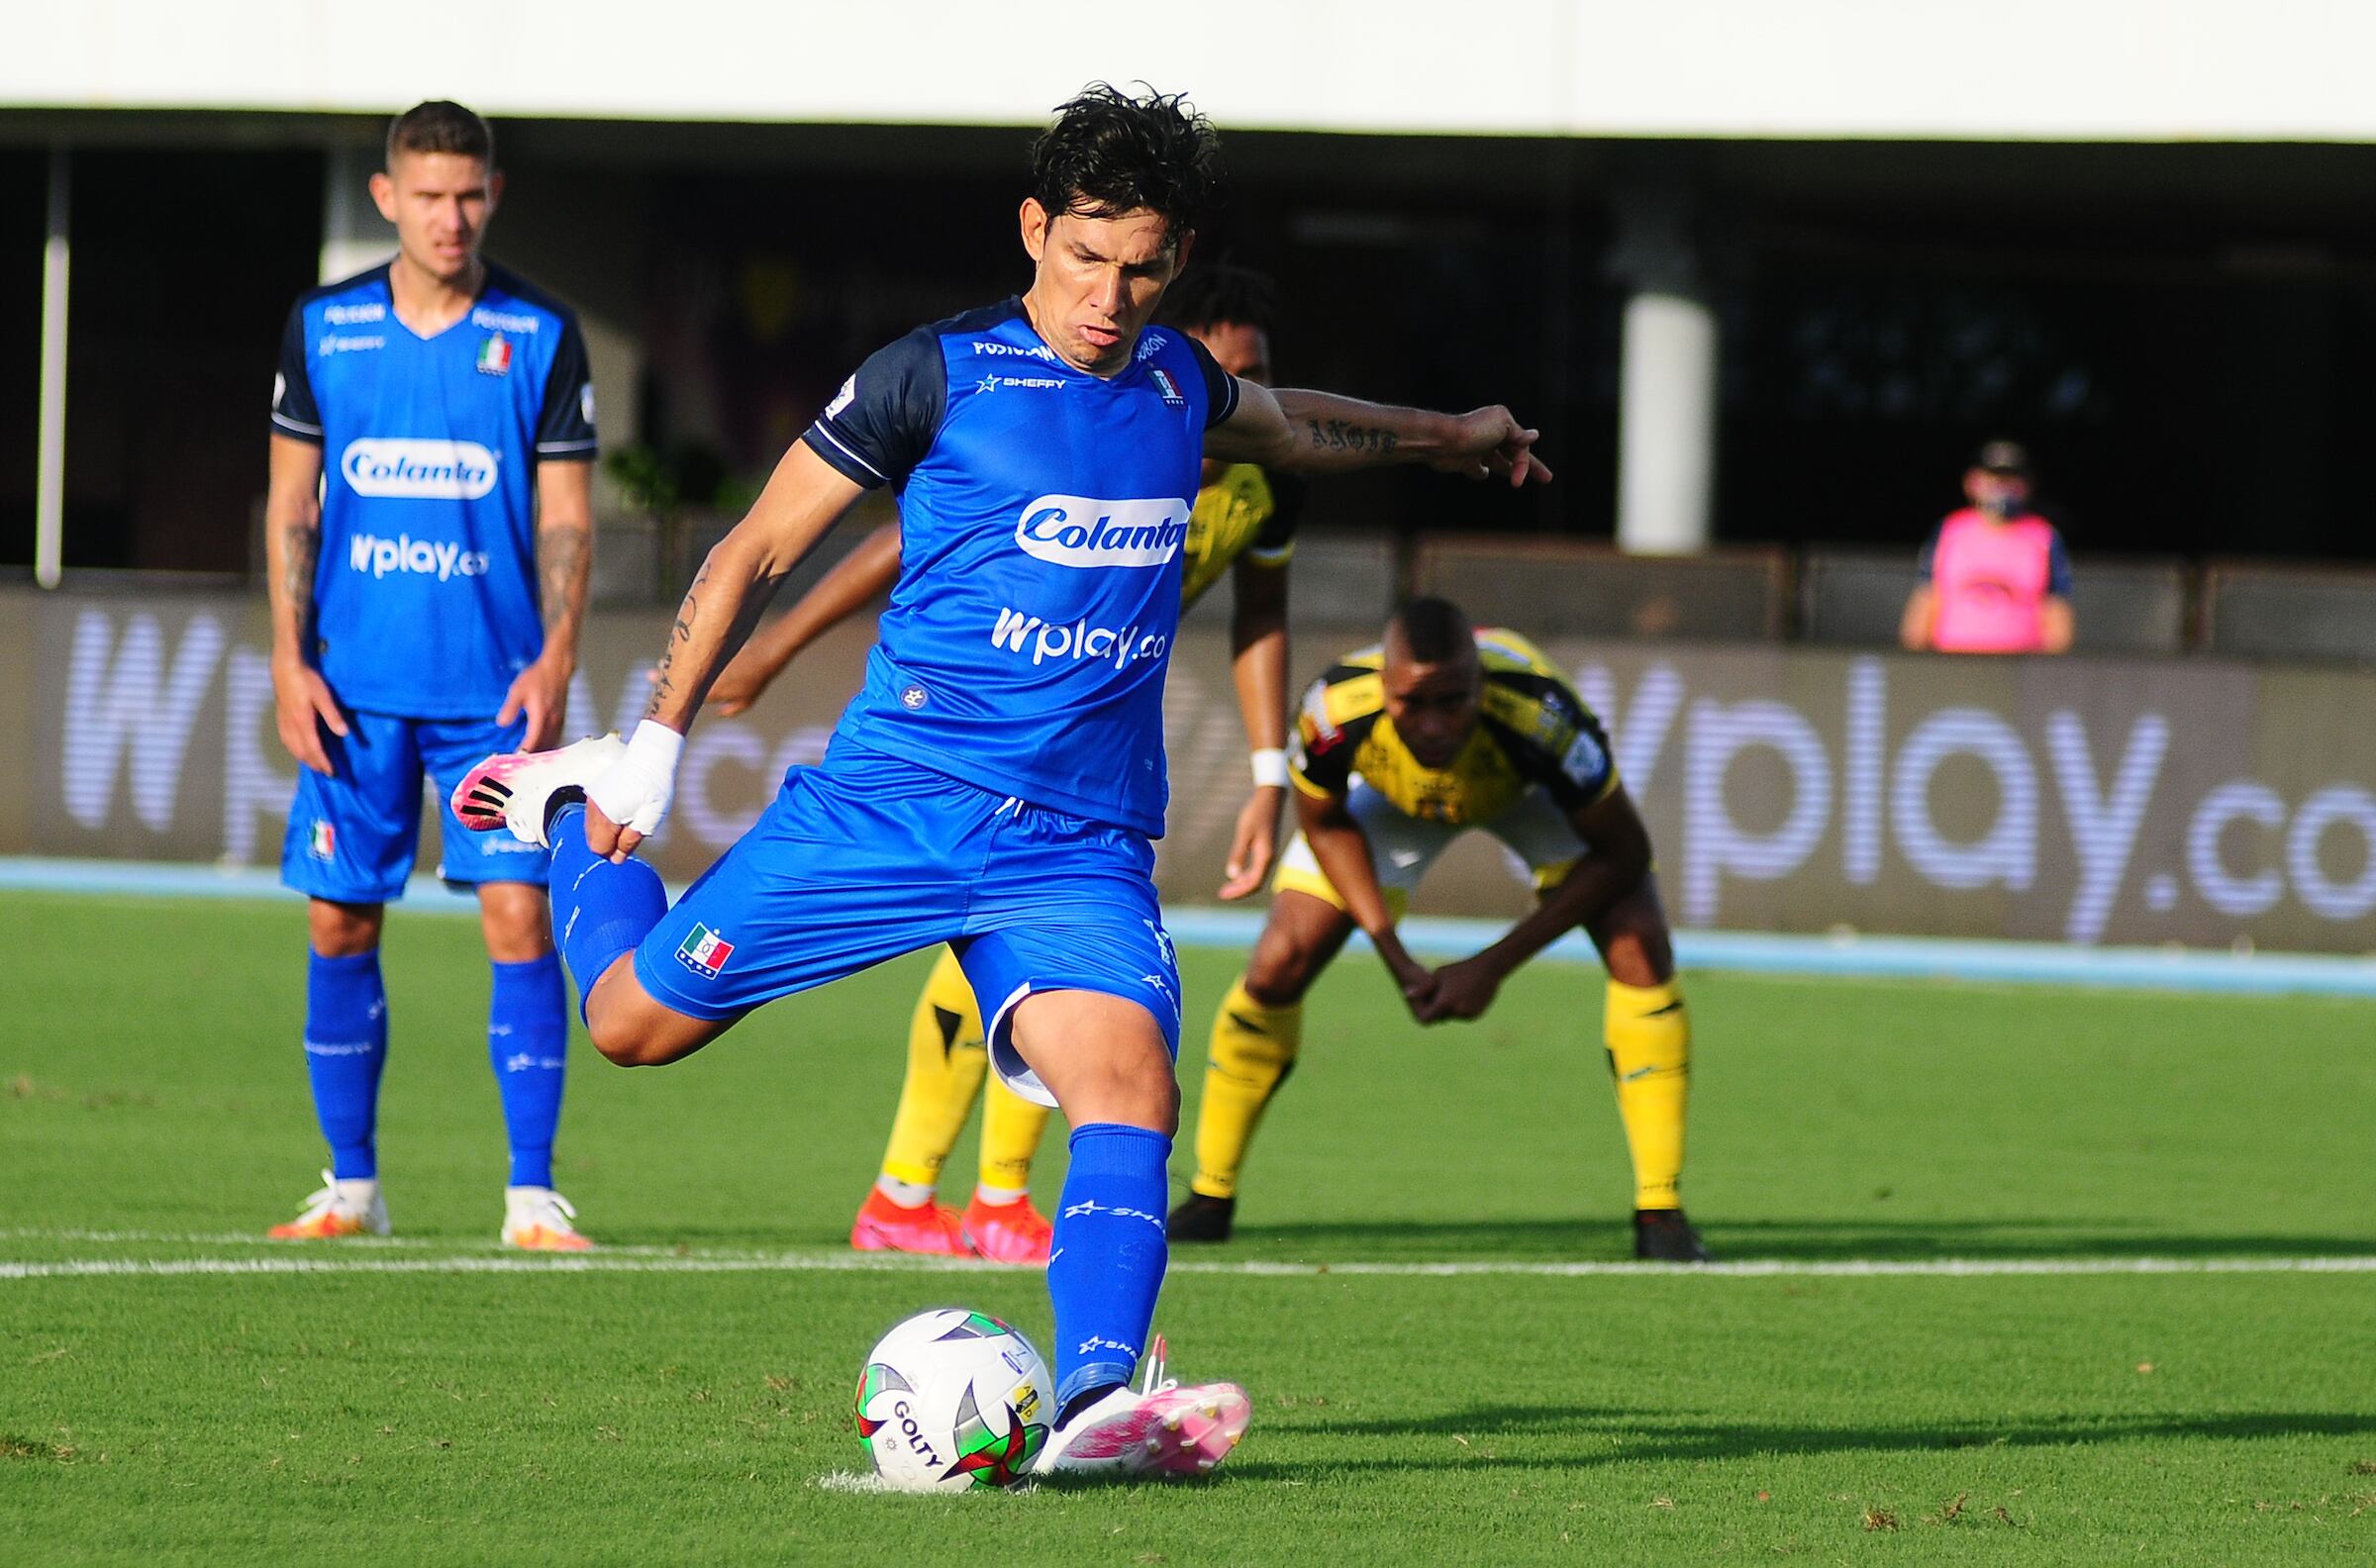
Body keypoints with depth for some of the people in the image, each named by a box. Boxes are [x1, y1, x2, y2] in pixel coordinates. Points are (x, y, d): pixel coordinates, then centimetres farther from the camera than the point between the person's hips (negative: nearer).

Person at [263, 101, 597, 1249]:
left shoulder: (540, 335, 1)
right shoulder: (324, 328, 5)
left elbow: (565, 517, 3)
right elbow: (292, 504, 9)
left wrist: (555, 659, -9)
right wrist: (288, 658, 0)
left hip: (495, 688, -2)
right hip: (358, 682, 2)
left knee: (517, 913, -10)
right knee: (339, 925, 3)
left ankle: (532, 1195, -7)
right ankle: (351, 1185, 16)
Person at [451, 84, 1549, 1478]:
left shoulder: (1179, 383, 13)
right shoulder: (939, 374, -4)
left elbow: (1289, 426, 39)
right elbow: (757, 552, 1)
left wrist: (1449, 435, 52)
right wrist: (656, 742, -3)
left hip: (1084, 843, 3)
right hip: (899, 790, -3)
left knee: (1130, 1082, -23)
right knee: (636, 1018, 2)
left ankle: (1097, 1402, -36)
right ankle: (571, 807, 33)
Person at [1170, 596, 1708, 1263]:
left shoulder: (1541, 718, -45)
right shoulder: (1336, 712, -39)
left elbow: (1621, 852, -28)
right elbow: (1325, 824, -14)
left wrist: (1494, 966, -29)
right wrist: (1393, 953, -23)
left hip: (1533, 785, -1)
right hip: (1389, 794, 1)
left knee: (1641, 951, -21)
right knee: (1278, 969, -9)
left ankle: (1659, 1210, -11)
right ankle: (1209, 1197, 11)